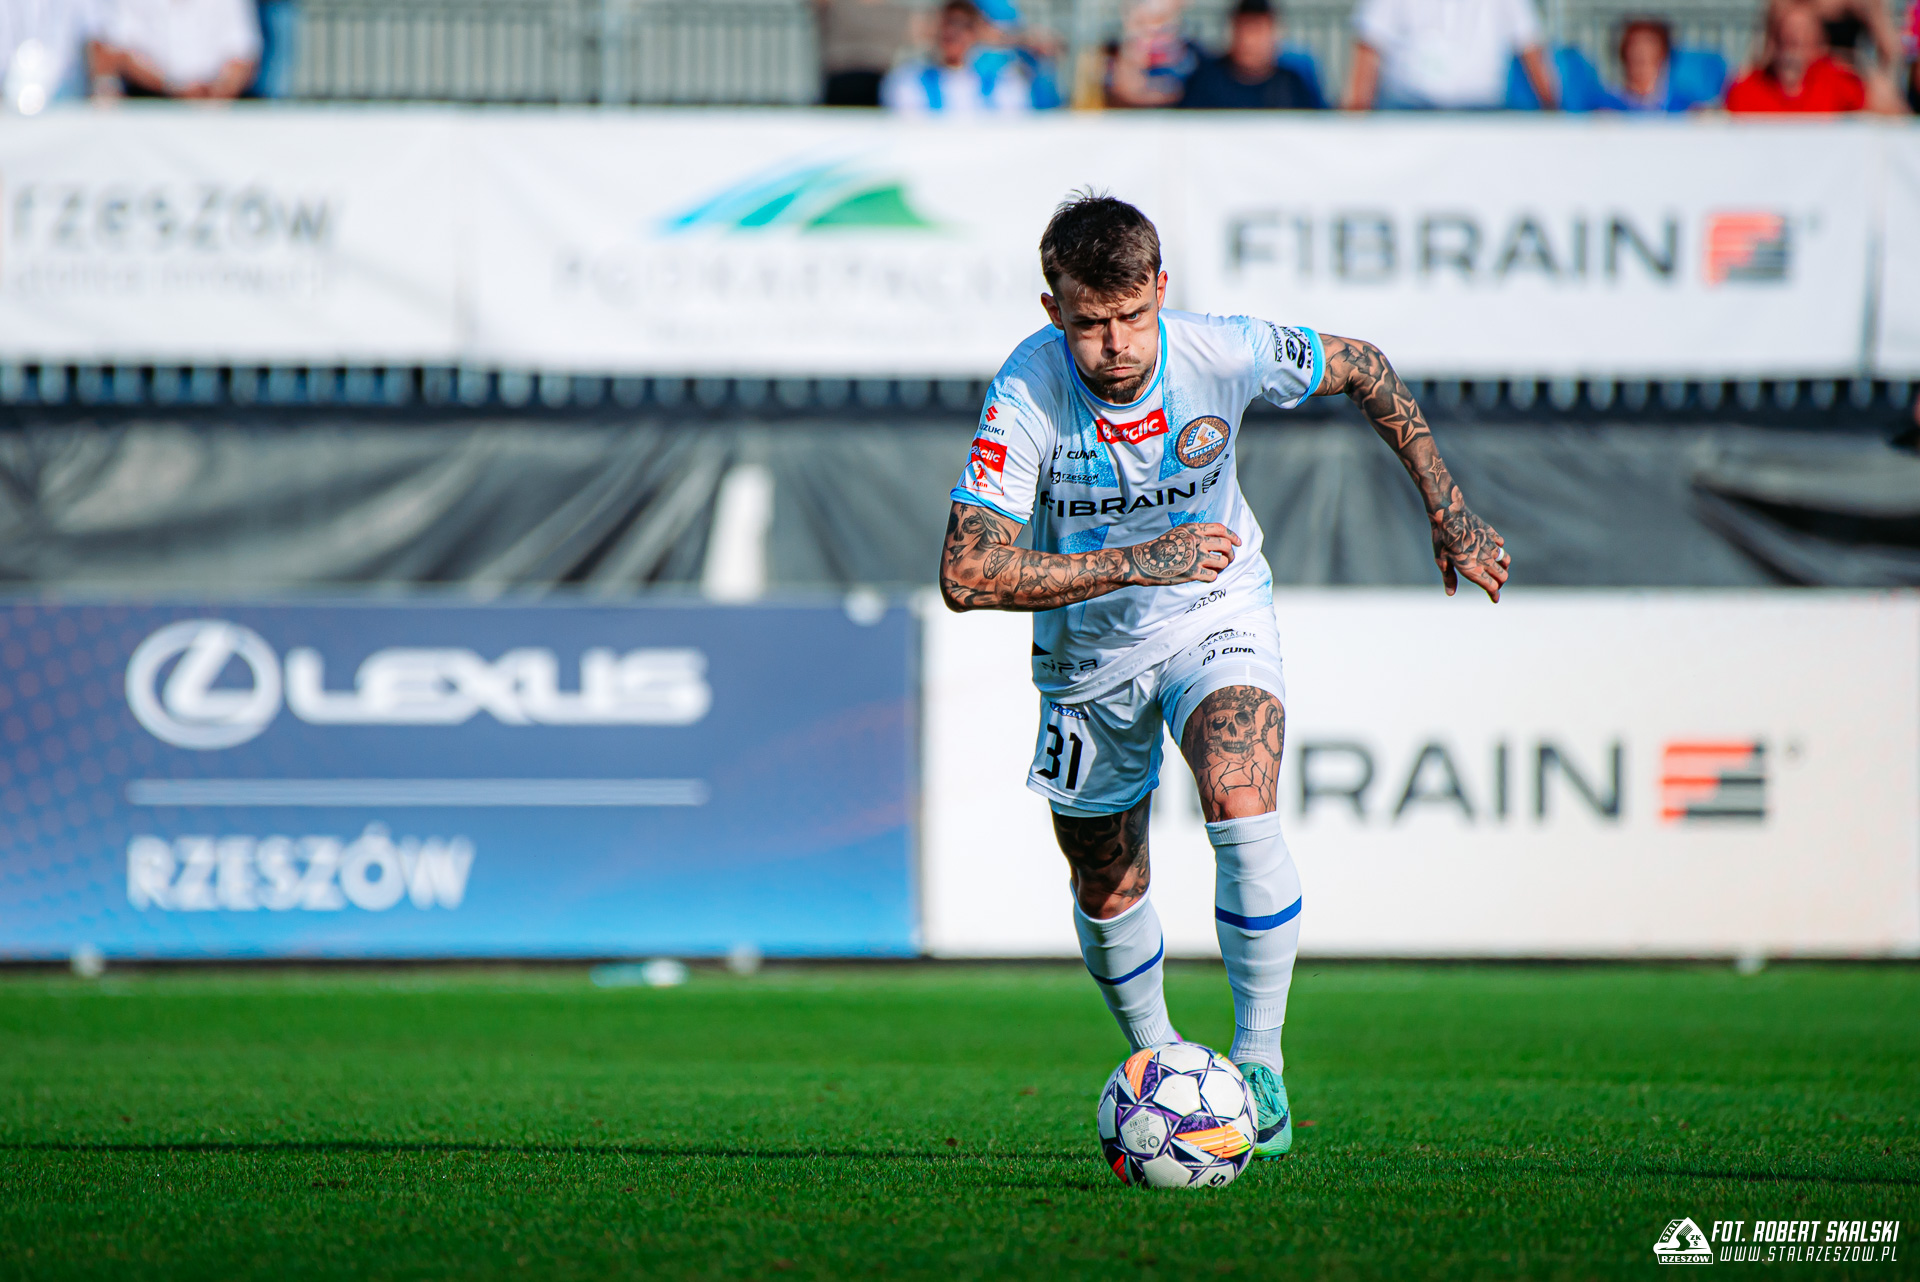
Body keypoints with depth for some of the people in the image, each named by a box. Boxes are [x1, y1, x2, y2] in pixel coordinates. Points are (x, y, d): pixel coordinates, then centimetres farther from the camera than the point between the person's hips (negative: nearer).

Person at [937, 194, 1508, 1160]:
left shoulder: (1224, 354, -25)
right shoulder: (1028, 393, -29)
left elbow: (1363, 372, -5)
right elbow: (967, 574, -34)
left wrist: (1448, 513, -5)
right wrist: (1138, 562, -39)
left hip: (1216, 613, -1)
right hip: (1090, 646, 1)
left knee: (1240, 809, -27)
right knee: (1107, 887, 13)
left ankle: (1260, 1064, -16)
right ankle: (1156, 1063, 41)